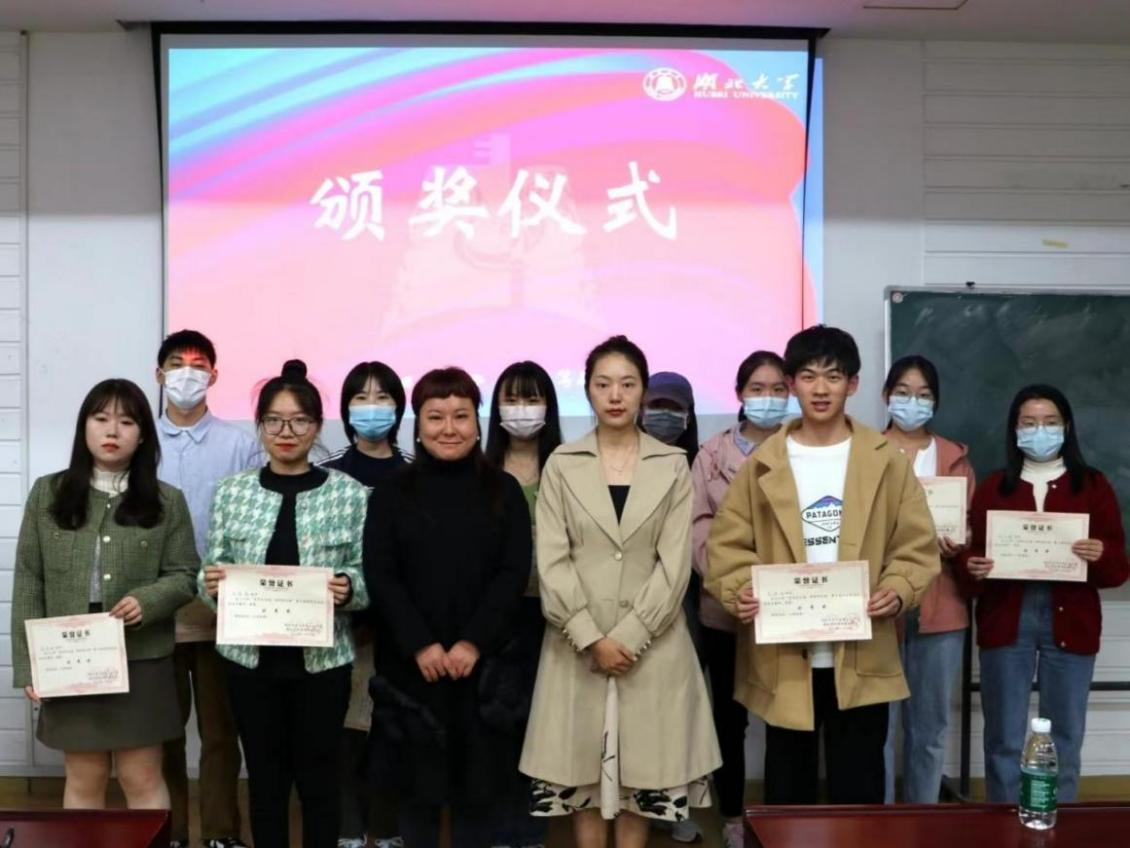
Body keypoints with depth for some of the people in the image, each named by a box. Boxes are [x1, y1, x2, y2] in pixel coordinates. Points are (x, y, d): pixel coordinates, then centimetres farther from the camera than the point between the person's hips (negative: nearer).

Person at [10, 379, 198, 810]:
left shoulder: (167, 501, 2)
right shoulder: (47, 493, 3)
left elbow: (185, 575, 2)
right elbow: (28, 584, 2)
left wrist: (149, 600, -19)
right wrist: (28, 663, -3)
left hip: (141, 662, -1)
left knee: (142, 778, 6)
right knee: (83, 779, 11)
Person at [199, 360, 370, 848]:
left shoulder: (350, 493, -3)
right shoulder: (232, 492, 3)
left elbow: (367, 579, -1)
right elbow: (214, 573, 7)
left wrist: (348, 589, -22)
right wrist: (210, 583, -14)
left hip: (322, 658, -2)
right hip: (250, 656, 2)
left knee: (318, 777, 9)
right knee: (265, 777, 12)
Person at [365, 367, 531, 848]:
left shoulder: (504, 491, 4)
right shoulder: (391, 493, 4)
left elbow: (514, 573, -3)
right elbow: (380, 574, -3)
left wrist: (473, 643, -13)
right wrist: (419, 645, -13)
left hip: (481, 661, 0)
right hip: (411, 661, 0)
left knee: (477, 782, 5)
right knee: (416, 781, 7)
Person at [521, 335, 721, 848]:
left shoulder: (672, 466, 3)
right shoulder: (561, 465, 3)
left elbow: (675, 564, -4)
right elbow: (551, 562, -3)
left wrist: (628, 635, -12)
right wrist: (591, 638, -12)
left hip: (651, 643, 0)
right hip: (578, 643, 0)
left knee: (641, 766, 6)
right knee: (581, 765, 6)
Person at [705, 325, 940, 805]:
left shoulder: (886, 460, 3)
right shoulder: (764, 463, 3)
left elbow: (917, 544, 3)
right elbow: (729, 543, 2)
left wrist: (898, 590, -15)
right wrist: (738, 590, -16)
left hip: (862, 658, 0)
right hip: (783, 657, 1)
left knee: (858, 793, 8)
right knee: (788, 791, 12)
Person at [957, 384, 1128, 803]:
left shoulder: (1093, 485, 6)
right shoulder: (992, 487, 7)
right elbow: (972, 554, 4)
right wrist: (971, 568, -18)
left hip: (1069, 624, 0)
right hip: (1006, 623, 0)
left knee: (1064, 739, 8)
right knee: (1004, 739, 4)